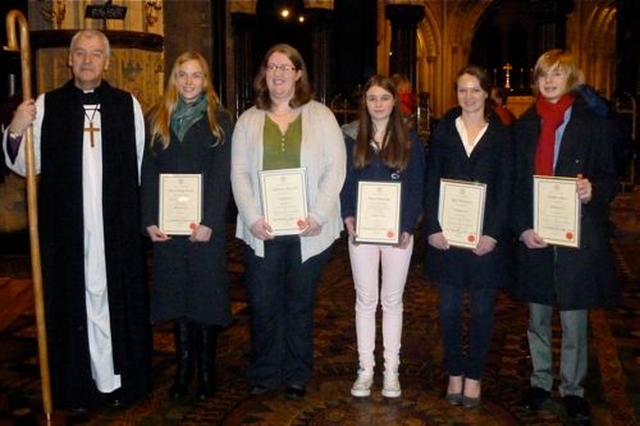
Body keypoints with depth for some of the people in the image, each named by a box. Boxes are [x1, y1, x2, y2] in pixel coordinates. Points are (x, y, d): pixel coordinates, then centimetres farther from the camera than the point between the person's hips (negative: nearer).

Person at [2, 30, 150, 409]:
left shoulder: (128, 105, 4)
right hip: (67, 227, 0)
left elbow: (141, 168, 6)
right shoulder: (46, 106, 4)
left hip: (117, 227, 0)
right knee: (76, 301, 7)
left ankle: (124, 378, 23)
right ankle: (81, 384, 21)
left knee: (119, 299, 8)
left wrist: (143, 217, 5)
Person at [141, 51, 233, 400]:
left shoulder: (219, 120, 2)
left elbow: (221, 175, -6)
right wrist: (150, 220, -5)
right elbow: (148, 172, 5)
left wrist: (209, 222, -15)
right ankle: (183, 366, 20)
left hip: (206, 223, -2)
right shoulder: (157, 120, 9)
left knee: (205, 292, 4)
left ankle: (206, 368, 16)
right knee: (176, 292, 8)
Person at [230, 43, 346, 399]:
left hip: (308, 229, -1)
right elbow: (240, 173, 3)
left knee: (300, 304, 10)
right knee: (263, 304, 5)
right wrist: (253, 218, -10)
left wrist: (318, 216, -13)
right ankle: (265, 374, 22)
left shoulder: (320, 116, 4)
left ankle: (297, 376, 24)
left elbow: (335, 168, -2)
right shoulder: (249, 120, 9)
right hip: (262, 230, 1)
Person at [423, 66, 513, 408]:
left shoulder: (500, 135, 4)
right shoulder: (443, 130, 7)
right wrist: (432, 228, -8)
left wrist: (492, 234, -11)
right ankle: (455, 372, 22)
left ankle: (474, 376, 21)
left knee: (482, 309, 7)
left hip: (486, 235, -1)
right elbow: (431, 183, 2)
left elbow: (505, 187, -1)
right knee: (449, 307, 7)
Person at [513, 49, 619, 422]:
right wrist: (523, 228, -6)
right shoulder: (526, 125, 8)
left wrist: (593, 190, -22)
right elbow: (516, 182, 6)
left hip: (578, 235, -3)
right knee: (538, 316, 14)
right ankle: (541, 381, 30)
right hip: (534, 234, 3)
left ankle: (572, 388, 23)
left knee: (574, 318, 6)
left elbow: (611, 178, 1)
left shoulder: (593, 123, 0)